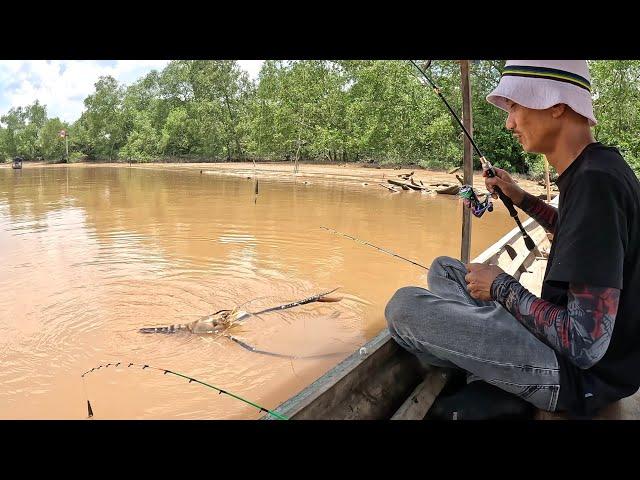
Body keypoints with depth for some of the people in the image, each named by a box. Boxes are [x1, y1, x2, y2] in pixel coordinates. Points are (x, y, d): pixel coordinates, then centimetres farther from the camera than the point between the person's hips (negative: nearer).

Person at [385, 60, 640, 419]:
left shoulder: (596, 182, -27)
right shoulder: (594, 168, 3)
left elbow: (585, 345, -30)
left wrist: (502, 286, -16)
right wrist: (521, 198, 15)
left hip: (583, 373, -9)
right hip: (572, 337, 9)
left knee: (405, 306, -20)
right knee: (444, 269, 14)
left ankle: (496, 391, 3)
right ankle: (490, 387, 1)